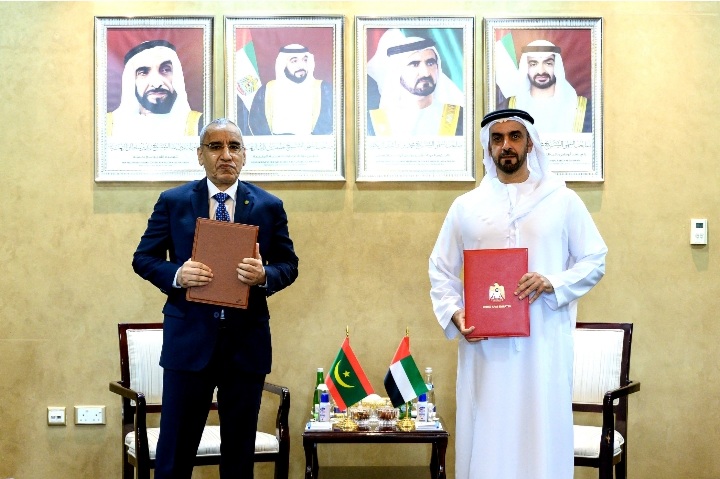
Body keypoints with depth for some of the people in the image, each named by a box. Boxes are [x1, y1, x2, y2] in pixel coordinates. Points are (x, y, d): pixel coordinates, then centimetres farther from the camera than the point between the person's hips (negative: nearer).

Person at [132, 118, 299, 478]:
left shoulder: (269, 206, 4)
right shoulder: (173, 202, 2)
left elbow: (289, 264, 6)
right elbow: (143, 258, 4)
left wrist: (265, 275, -16)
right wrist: (177, 275, -16)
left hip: (247, 342, 1)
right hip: (189, 339, -1)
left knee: (240, 446, 11)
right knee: (176, 446, 4)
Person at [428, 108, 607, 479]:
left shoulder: (563, 201, 7)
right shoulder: (466, 206, 10)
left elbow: (595, 261, 7)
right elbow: (440, 270, 12)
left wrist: (553, 283, -11)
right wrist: (454, 314, -6)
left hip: (544, 343, -1)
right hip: (484, 346, 1)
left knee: (542, 435, 1)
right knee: (485, 438, 2)